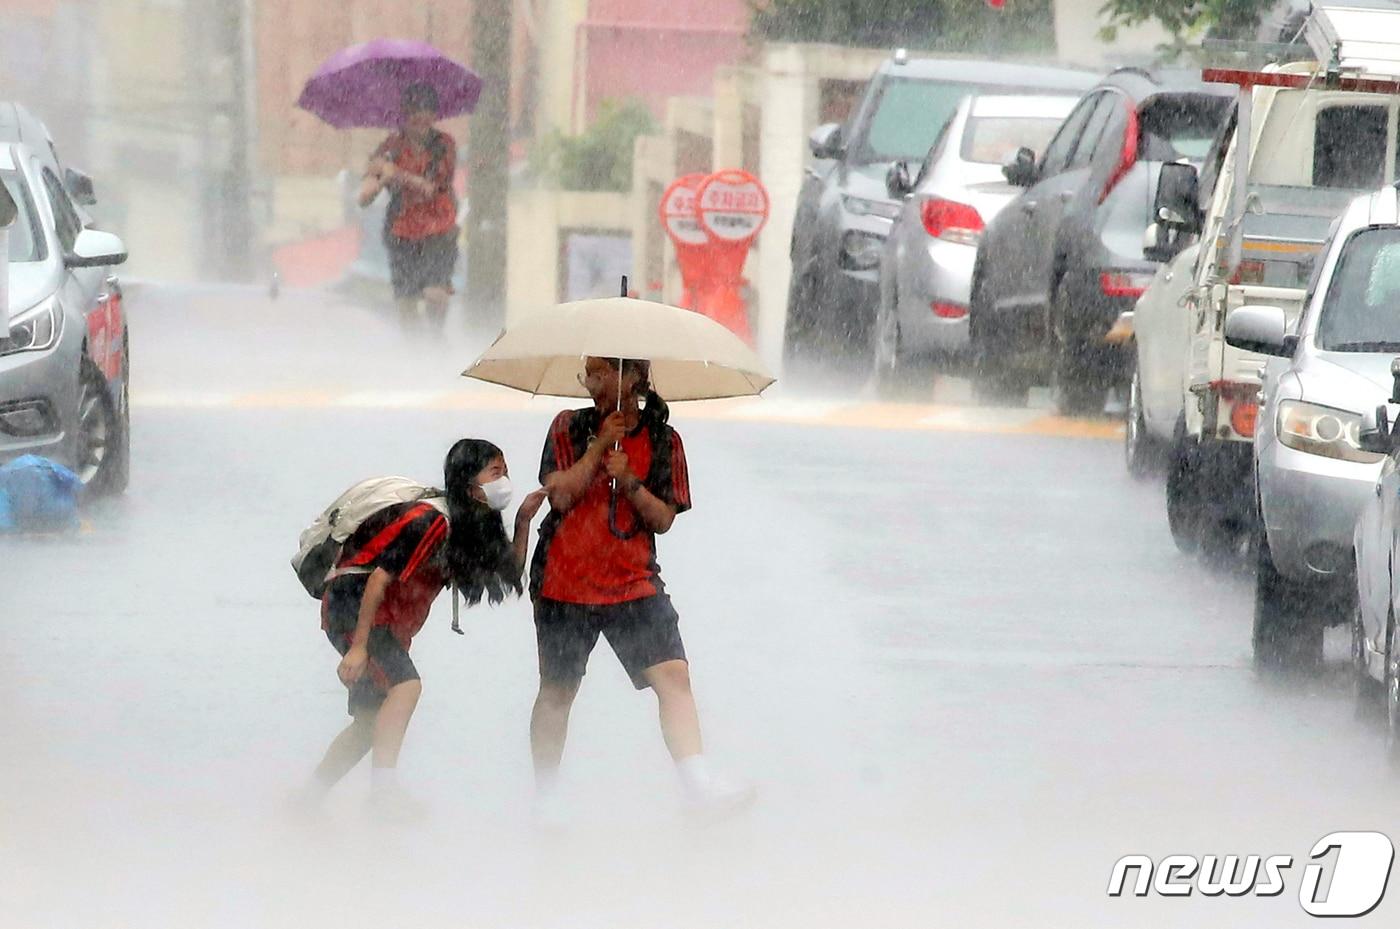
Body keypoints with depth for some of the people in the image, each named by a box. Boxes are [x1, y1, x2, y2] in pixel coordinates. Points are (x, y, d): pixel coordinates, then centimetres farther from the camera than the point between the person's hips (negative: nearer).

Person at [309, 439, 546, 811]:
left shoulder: (473, 527, 5)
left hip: (391, 624, 10)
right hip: (353, 605, -10)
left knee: (370, 722, 12)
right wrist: (358, 646, -26)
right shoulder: (430, 522, -23)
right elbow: (379, 577, -25)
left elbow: (511, 575, 11)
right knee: (405, 684, -29)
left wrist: (523, 521, -2)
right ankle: (382, 791, -37)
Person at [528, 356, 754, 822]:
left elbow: (663, 519, 2)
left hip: (634, 582, 1)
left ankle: (700, 784, -22)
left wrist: (630, 482, -15)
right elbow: (559, 493, -9)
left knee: (673, 675, -15)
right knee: (557, 691, 6)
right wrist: (600, 447, -13)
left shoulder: (662, 440, 6)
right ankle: (545, 798, 20)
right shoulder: (570, 428, 3)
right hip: (565, 582, -1)